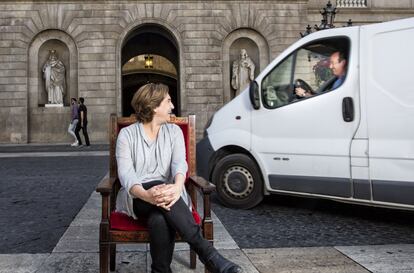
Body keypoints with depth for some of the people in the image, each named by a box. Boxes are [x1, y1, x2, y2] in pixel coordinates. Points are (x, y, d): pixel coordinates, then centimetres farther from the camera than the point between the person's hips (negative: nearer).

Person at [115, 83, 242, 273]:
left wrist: (177, 187, -35)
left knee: (159, 220, -37)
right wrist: (146, 195, -36)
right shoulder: (127, 134, 2)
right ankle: (206, 252, -44)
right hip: (137, 197, -2)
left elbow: (179, 163, -9)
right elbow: (125, 173, -13)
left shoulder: (174, 131, 10)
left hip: (168, 196, 2)